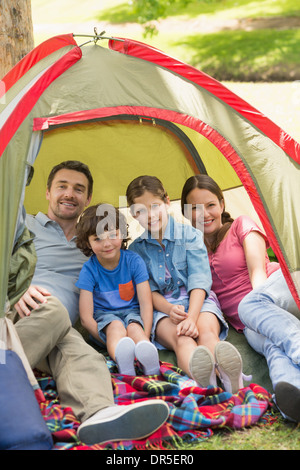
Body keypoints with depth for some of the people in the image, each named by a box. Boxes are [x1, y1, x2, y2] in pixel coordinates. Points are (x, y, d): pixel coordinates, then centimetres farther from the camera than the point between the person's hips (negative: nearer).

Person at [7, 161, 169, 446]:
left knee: (77, 350, -36)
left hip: (59, 330, 2)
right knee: (52, 308, -38)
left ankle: (100, 413, -67)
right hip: (16, 314, -2)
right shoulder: (25, 225, 17)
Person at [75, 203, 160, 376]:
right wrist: (115, 343, -26)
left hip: (132, 312, 1)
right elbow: (86, 317, -14)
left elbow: (146, 303, -11)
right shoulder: (89, 269, -11)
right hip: (104, 315, 0)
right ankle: (121, 354, -65)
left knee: (134, 328, -34)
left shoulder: (134, 261, -8)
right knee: (116, 326, -35)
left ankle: (148, 359, -64)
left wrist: (144, 339, -27)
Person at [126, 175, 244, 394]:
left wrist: (192, 317, -24)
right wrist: (169, 308, -20)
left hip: (197, 301, 1)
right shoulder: (136, 249, 10)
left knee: (206, 331, -36)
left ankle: (230, 376, -69)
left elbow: (199, 279, -7)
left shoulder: (190, 235, 3)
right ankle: (200, 377, -72)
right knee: (181, 338, -36)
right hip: (163, 306, -1)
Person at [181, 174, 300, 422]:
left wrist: (258, 302, -23)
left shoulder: (242, 226, 10)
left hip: (279, 288, -1)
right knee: (273, 346, -36)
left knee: (250, 304, -38)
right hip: (249, 325, 1)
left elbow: (258, 271, -5)